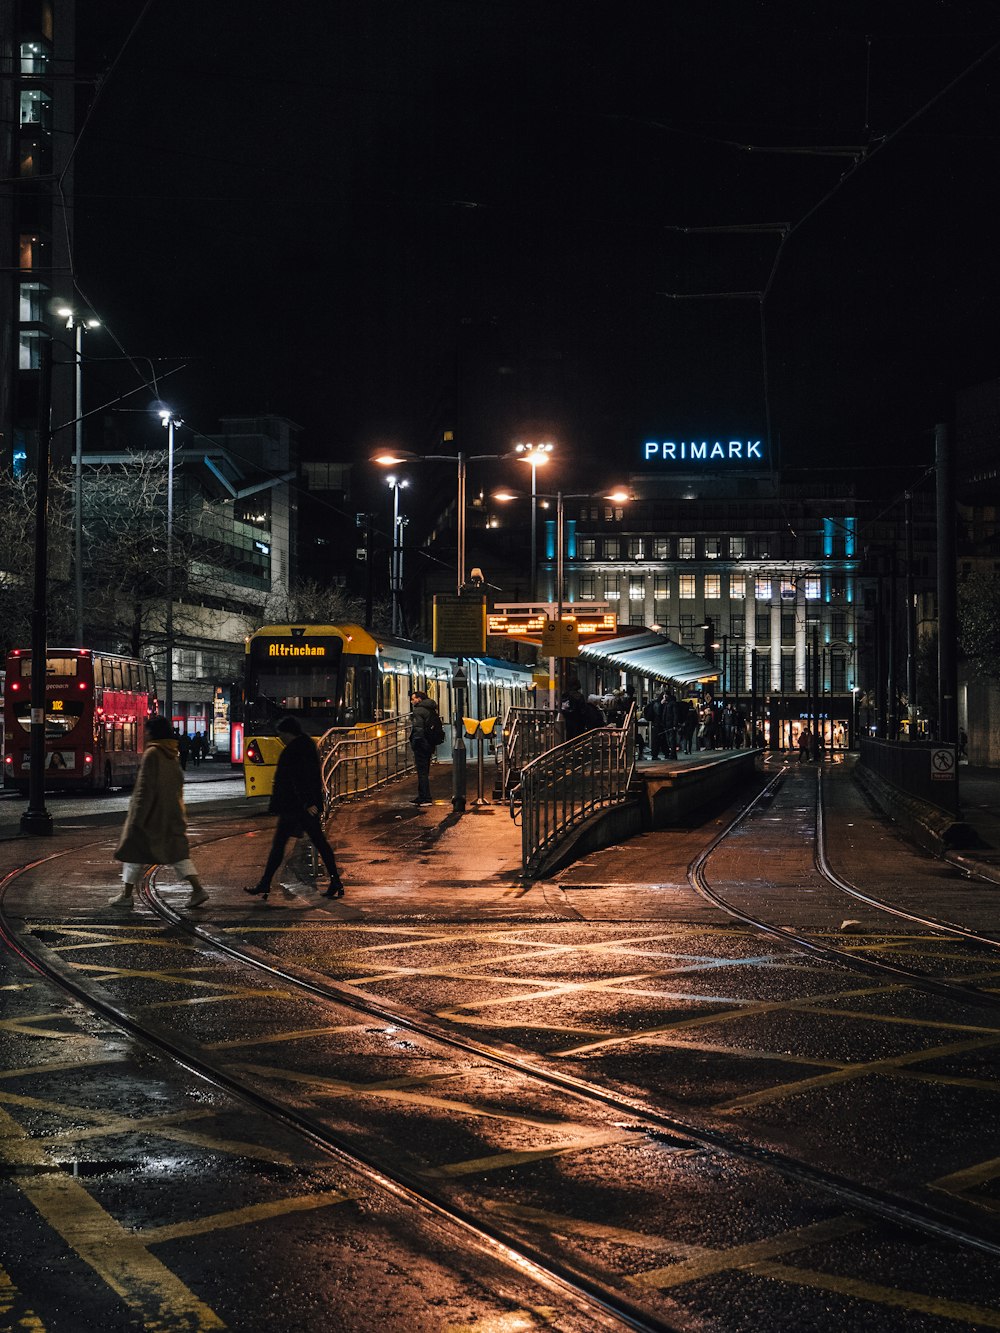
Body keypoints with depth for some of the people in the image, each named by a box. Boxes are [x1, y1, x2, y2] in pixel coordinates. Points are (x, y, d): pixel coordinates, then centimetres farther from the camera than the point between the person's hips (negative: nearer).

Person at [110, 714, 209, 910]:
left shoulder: (152, 754, -16)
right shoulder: (173, 754, 8)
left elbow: (145, 787, -18)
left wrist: (137, 818, -16)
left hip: (151, 811, -7)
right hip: (171, 812, 7)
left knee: (133, 850, 6)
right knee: (177, 851, 8)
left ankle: (126, 895, 11)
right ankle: (197, 889, -4)